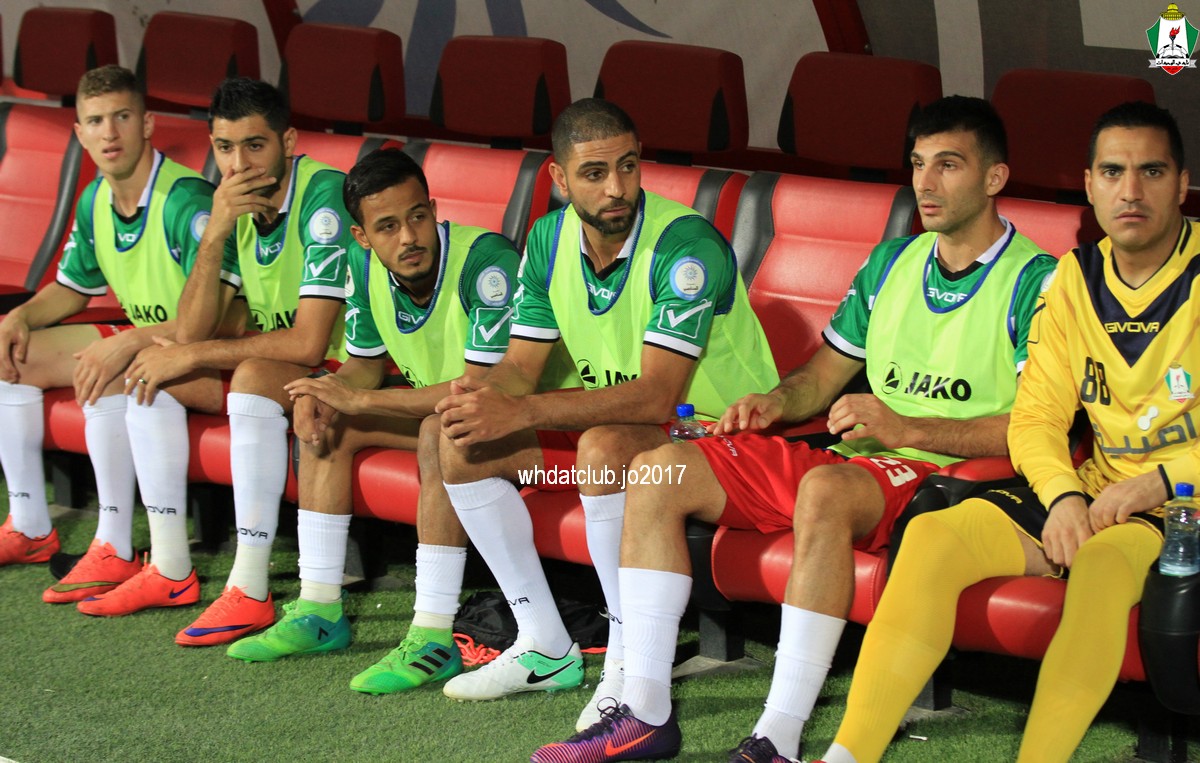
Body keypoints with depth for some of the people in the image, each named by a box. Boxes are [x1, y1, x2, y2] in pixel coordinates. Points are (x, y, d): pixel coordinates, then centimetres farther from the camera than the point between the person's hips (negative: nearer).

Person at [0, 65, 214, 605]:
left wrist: (128, 343, -36)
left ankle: (115, 550, -27)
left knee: (105, 376, -35)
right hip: (139, 336, 9)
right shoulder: (95, 202, 2)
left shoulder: (187, 200, -24)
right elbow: (72, 288, 19)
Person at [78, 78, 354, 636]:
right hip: (269, 362, 8)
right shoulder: (237, 204, 0)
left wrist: (193, 356, -19)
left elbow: (308, 343, -29)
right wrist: (215, 234, -19)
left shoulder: (324, 198, -24)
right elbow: (191, 333, -6)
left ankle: (250, 591, -33)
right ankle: (169, 570, 4)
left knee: (255, 376, -35)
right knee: (152, 373, 0)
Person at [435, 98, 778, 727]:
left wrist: (521, 413, -37)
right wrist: (480, 392, -24)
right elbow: (520, 368, 2)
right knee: (464, 446, -3)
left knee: (605, 446, -37)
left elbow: (653, 397, -32)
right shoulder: (550, 240, -1)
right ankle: (545, 649, 3)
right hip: (611, 421, 8)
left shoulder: (685, 245, -25)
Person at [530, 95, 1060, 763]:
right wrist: (776, 402, 2)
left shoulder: (1034, 281, -4)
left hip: (941, 471, -8)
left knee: (825, 487, -41)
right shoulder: (893, 261, 19)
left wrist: (907, 428, -20)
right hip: (851, 461, 8)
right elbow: (826, 371, 25)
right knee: (662, 469, -7)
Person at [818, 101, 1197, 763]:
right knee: (933, 535, -16)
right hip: (1093, 492, 5)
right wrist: (1064, 496, -12)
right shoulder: (1074, 280, 11)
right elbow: (1035, 418, 8)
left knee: (1103, 560, -38)